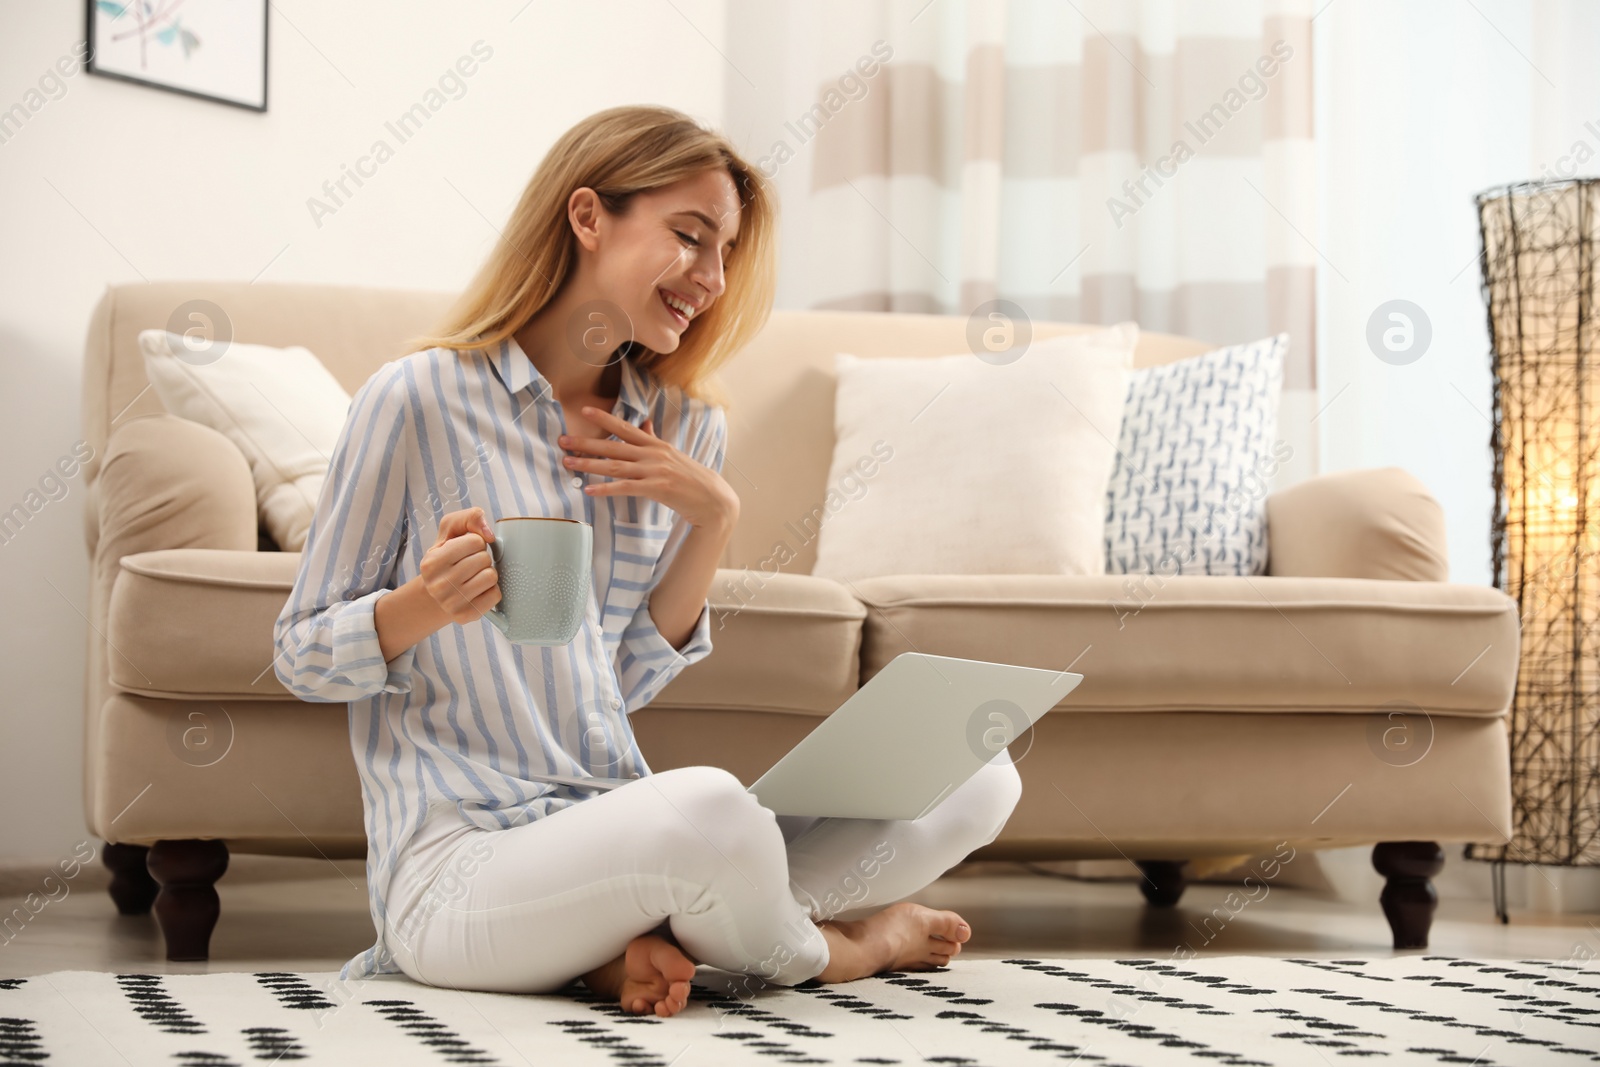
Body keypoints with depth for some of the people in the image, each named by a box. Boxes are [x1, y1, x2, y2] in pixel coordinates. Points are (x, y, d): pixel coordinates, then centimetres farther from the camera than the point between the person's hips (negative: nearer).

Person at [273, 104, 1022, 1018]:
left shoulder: (687, 428, 10)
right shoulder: (420, 399, -7)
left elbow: (625, 683, 11)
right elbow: (303, 656, -1)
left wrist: (714, 521, -4)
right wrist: (428, 604, -22)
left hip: (618, 832, 6)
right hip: (458, 867, -6)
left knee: (976, 780, -6)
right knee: (705, 805, -38)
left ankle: (641, 937, -9)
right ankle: (823, 952, -2)